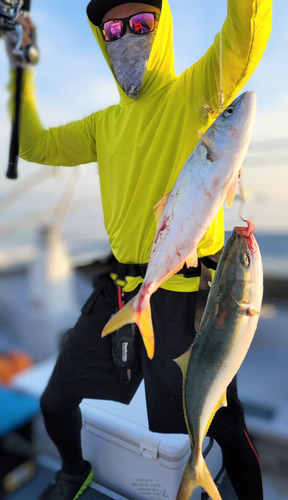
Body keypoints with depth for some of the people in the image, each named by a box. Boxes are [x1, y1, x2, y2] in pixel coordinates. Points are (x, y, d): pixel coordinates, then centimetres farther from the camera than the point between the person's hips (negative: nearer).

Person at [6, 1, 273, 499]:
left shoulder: (193, 95, -1)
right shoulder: (105, 123, 15)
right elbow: (35, 145, 16)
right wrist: (21, 71, 10)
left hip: (187, 297, -5)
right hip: (118, 291, 6)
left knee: (222, 428, 10)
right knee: (56, 403, 18)